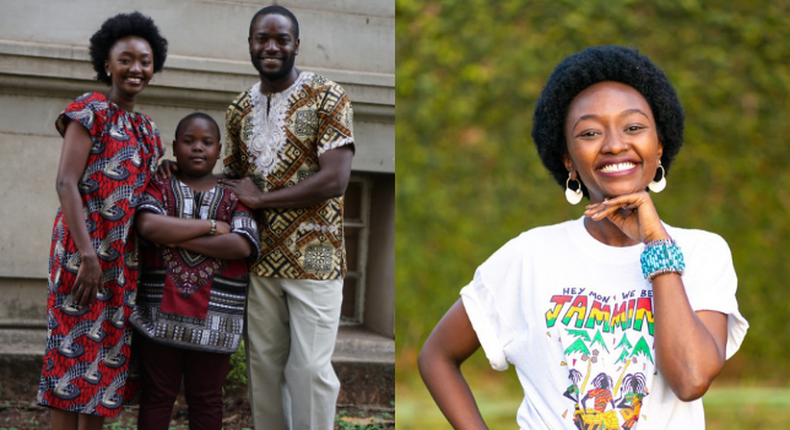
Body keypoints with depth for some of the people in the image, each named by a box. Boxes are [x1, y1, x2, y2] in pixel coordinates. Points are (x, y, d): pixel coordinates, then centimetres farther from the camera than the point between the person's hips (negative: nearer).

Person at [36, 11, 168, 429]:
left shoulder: (147, 129, 17)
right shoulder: (90, 110, -5)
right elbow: (66, 183, -13)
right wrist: (88, 255, -20)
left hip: (127, 256, 7)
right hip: (85, 248, -7)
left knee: (108, 352, 9)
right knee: (75, 348, -6)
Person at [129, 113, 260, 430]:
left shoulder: (233, 197, 9)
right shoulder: (159, 188, 7)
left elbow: (241, 246, -9)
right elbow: (148, 225, -15)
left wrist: (178, 238, -11)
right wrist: (211, 226, -12)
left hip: (214, 318, 1)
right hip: (161, 314, -1)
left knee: (206, 400, 8)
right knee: (157, 395, 4)